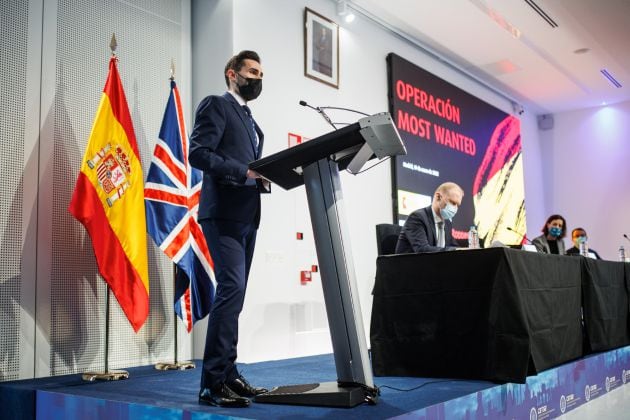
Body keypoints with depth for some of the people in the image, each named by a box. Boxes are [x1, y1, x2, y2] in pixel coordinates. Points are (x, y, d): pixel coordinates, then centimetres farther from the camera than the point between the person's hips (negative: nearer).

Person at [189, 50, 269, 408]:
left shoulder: (250, 120, 25)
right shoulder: (216, 105, -1)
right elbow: (198, 153, -14)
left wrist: (262, 177, 3)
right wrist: (245, 172, -19)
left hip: (247, 216, 9)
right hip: (224, 214, -9)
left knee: (234, 294, 8)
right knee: (231, 288, -16)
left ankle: (227, 375, 14)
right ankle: (213, 383, -12)